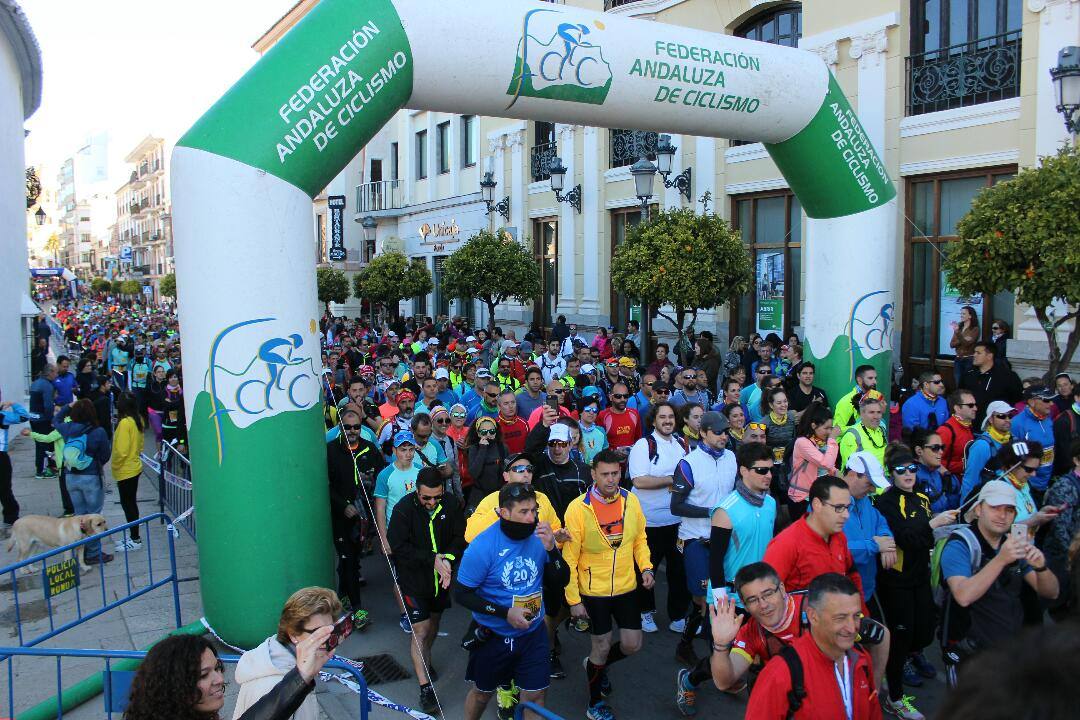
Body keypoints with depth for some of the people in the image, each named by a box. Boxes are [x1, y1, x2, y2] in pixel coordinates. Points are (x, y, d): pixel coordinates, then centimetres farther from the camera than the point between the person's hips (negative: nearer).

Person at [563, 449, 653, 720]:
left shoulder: (631, 501, -6)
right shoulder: (578, 508, -18)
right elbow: (570, 558, -12)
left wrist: (646, 567, -5)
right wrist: (573, 599, -10)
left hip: (626, 587, 4)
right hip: (593, 591, -4)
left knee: (632, 645, 10)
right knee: (602, 646, 7)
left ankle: (597, 666, 42)